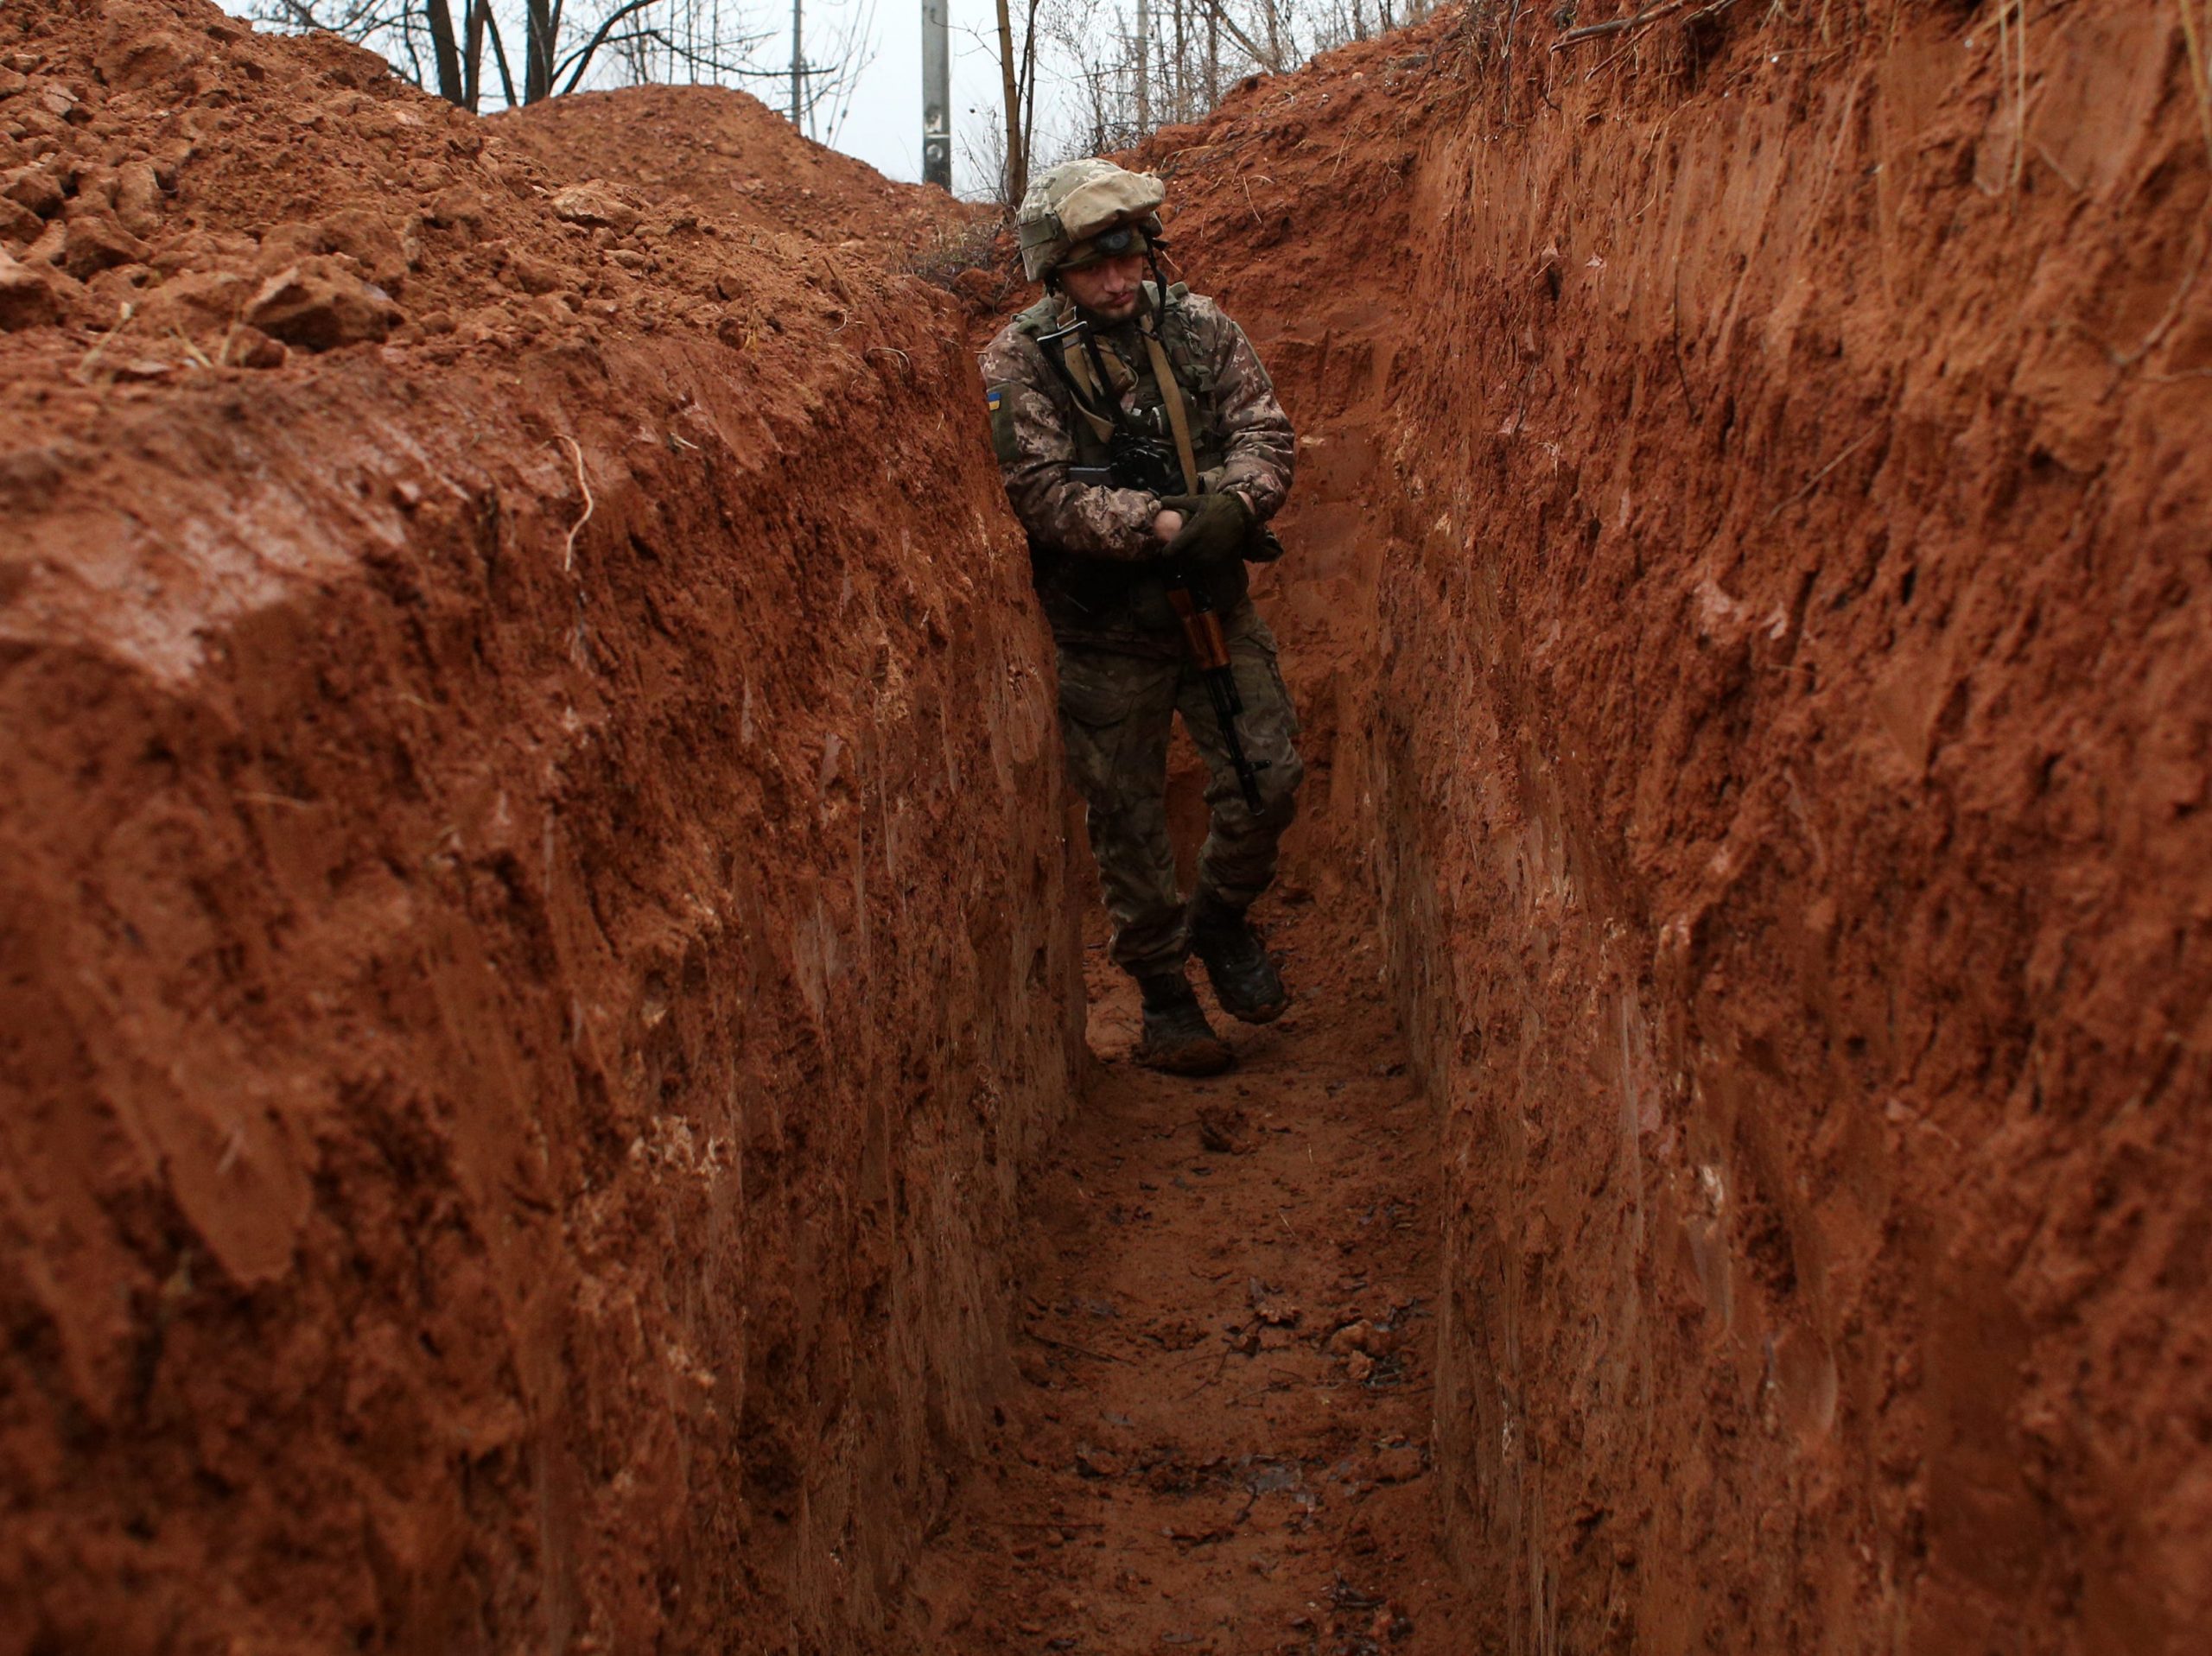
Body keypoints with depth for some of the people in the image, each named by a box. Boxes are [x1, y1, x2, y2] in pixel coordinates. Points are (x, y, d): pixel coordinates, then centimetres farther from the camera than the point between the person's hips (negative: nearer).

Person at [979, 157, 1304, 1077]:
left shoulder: (1198, 326, 1)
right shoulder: (1019, 361, -8)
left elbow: (1266, 431, -2)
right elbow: (1044, 492, -16)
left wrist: (1231, 502, -23)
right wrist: (1157, 524, -27)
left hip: (1215, 604, 2)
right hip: (1104, 629, -2)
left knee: (1268, 776, -2)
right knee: (1128, 820, 6)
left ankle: (1220, 917, 27)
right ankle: (1163, 995, 23)